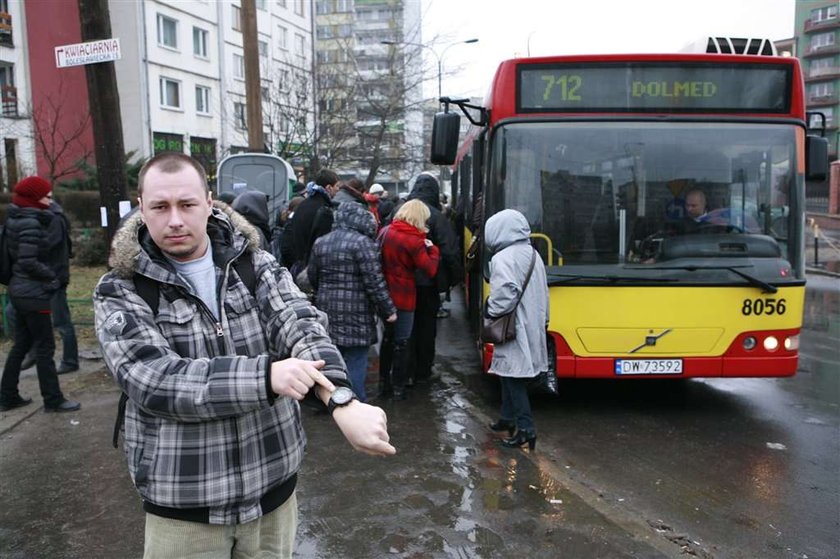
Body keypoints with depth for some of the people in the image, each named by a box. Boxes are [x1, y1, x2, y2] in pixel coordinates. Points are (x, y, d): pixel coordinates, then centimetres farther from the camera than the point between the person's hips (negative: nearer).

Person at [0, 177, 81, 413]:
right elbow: (28, 262, -23)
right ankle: (53, 399, 8)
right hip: (34, 293, -9)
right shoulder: (30, 223, -18)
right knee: (45, 347, -1)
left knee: (21, 344, 17)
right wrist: (53, 276, -10)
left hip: (20, 291, 9)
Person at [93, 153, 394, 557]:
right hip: (183, 506, -2)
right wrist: (264, 375, -32)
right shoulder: (120, 292, -7)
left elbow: (302, 326, -18)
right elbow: (153, 379, -21)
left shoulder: (255, 265, -2)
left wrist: (342, 403, -36)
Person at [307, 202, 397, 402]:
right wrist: (388, 309, -8)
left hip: (328, 310, 7)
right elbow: (374, 281, -16)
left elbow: (312, 276, 16)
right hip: (356, 313, -6)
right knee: (355, 363, 1)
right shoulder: (362, 242, -13)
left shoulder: (321, 242, 9)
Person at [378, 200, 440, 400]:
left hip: (386, 292, 6)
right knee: (401, 342, 6)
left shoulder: (385, 232, 1)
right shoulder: (414, 240, -18)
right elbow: (430, 269, -18)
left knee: (388, 337, 20)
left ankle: (384, 382, 28)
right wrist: (432, 249, -3)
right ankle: (397, 387, 14)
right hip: (404, 296, -6)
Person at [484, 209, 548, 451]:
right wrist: (541, 320, 19)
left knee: (512, 378, -2)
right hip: (532, 326, 9)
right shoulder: (533, 254, 9)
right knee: (509, 372, 20)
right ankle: (508, 417, 31)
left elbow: (505, 292, -28)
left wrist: (489, 310, -11)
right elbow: (542, 292, 13)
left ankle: (526, 428, -1)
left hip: (512, 330, -9)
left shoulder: (503, 258, -17)